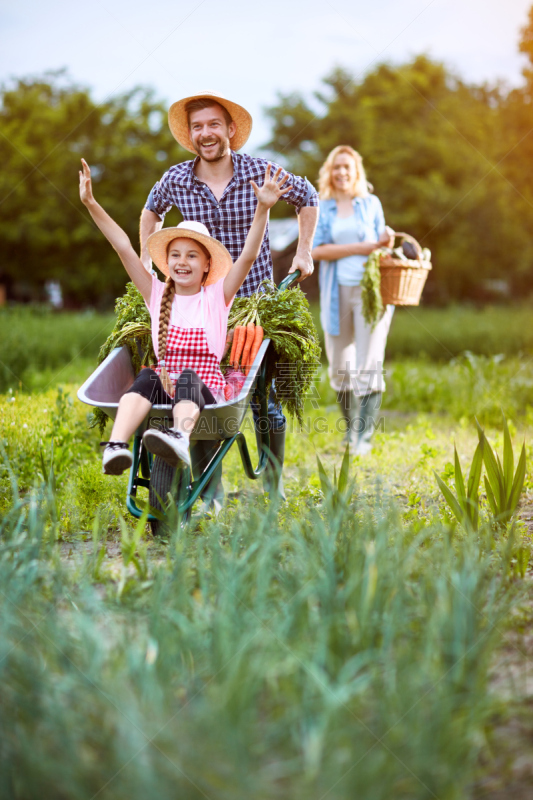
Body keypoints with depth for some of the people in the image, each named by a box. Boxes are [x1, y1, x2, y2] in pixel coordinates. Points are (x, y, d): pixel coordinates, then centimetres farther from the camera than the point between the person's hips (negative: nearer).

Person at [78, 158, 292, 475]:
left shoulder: (217, 297, 8)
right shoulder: (157, 295, 15)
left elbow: (249, 256, -6)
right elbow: (124, 248, 8)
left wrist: (263, 208, -18)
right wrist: (91, 203, 2)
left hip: (204, 391, -2)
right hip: (163, 389, 2)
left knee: (188, 378, -36)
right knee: (147, 377, -32)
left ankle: (180, 440, -66)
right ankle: (116, 446, -55)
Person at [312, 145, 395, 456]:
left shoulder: (371, 204, 10)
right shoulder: (321, 209, 8)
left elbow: (381, 245, 17)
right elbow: (317, 250, -5)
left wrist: (387, 242, -8)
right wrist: (361, 247, -13)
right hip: (337, 291, 1)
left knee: (369, 366, -10)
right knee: (340, 366, 7)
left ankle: (365, 437, -11)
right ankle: (350, 429, 23)